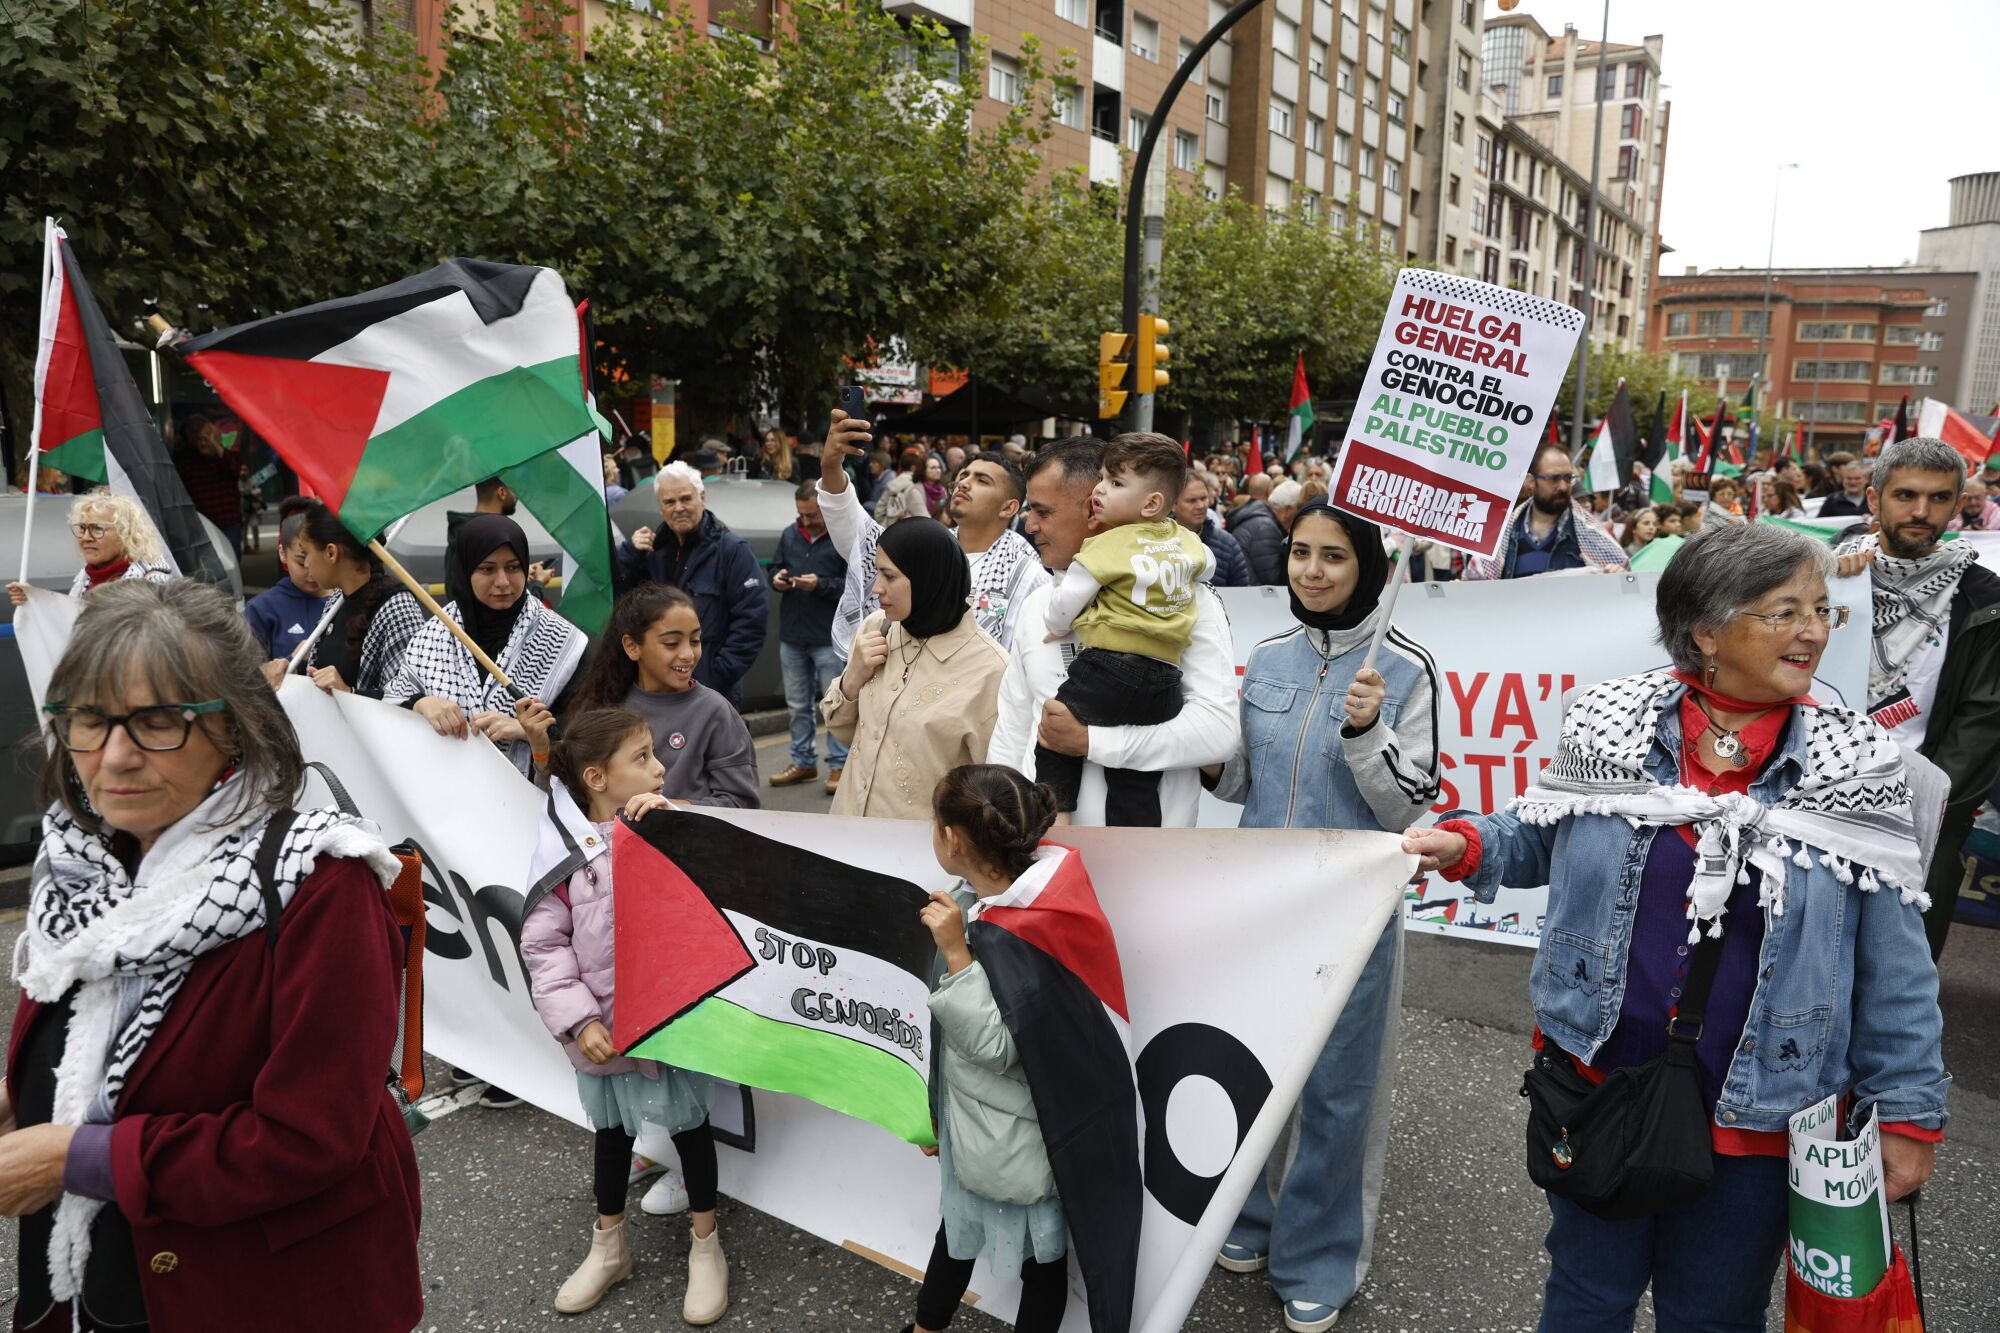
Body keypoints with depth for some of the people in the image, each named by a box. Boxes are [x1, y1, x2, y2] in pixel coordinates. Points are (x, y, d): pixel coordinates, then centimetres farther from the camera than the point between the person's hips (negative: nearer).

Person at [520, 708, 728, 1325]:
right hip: (605, 1026, 1)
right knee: (612, 1130, 21)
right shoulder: (567, 848, -10)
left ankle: (706, 1247, 38)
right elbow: (543, 943, -7)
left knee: (689, 1124, 15)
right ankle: (609, 1246, 45)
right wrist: (578, 1020, -13)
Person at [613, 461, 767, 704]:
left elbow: (752, 620, -14)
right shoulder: (652, 547, 9)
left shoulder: (732, 550, -8)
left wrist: (719, 676, -16)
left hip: (711, 693, -5)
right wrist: (629, 552, -9)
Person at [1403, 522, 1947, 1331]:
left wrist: (1910, 1111, -3)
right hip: (1598, 1081, 1)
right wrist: (1467, 846, -11)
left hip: (1757, 1111, 0)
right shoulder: (1610, 726, -8)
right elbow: (1545, 838, 7)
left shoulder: (1854, 767, -9)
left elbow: (1893, 964, -4)